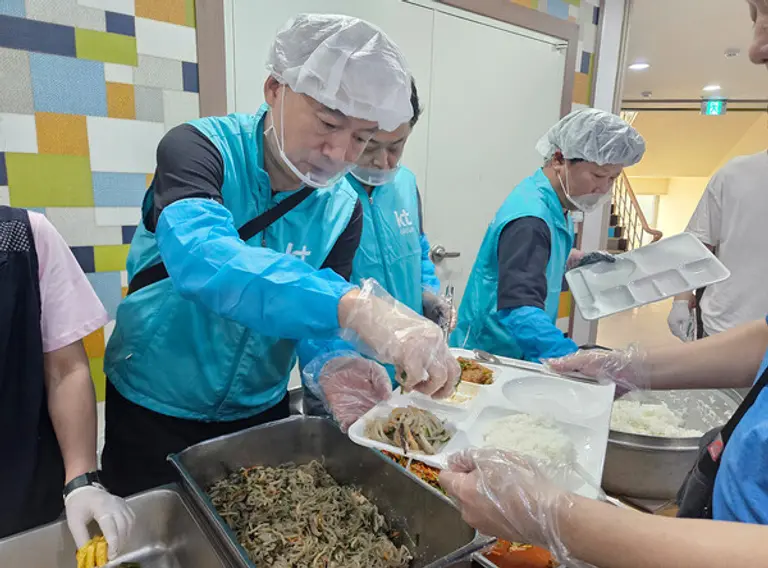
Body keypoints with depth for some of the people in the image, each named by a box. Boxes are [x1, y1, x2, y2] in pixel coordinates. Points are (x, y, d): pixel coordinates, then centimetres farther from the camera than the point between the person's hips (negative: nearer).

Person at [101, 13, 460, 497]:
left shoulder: (343, 210, -7)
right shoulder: (200, 148, -20)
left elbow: (317, 317, -11)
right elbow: (200, 259, -40)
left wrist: (335, 366, -35)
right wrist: (350, 304, -54)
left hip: (261, 409, 4)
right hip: (155, 407, -3)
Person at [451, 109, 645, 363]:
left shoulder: (552, 204, 4)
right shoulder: (529, 221, -26)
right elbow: (519, 308, -39)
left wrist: (575, 259, 7)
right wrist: (578, 360, -51)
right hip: (489, 354, -9)